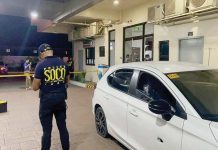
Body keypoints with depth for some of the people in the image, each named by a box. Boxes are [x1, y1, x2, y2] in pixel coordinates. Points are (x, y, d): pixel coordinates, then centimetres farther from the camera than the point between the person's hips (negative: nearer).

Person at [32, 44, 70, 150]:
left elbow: (35, 87, -9)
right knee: (62, 127, 16)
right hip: (61, 98, 4)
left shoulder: (41, 65, -12)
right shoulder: (63, 63, 2)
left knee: (47, 130, 7)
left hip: (47, 99, -4)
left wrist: (42, 84, 10)